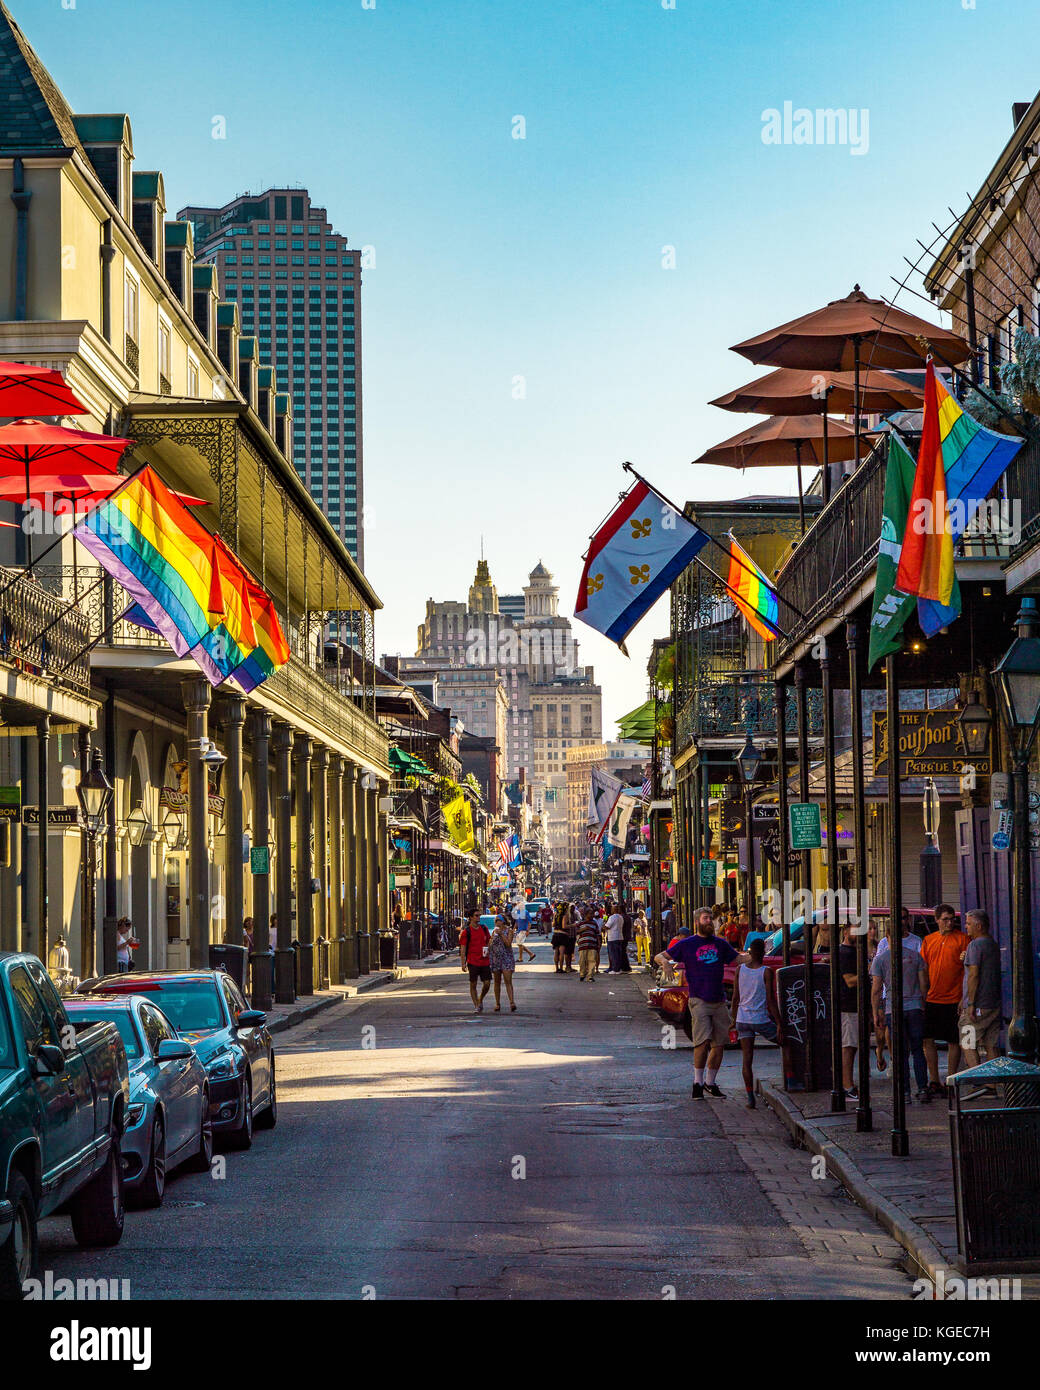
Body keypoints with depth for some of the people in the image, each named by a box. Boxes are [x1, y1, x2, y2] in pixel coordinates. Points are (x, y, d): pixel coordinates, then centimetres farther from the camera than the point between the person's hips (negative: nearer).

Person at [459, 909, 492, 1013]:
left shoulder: (484, 928, 8)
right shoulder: (466, 931, -5)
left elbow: (488, 941, 21)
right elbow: (463, 948, -5)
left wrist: (488, 951, 1)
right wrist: (463, 963, -11)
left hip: (485, 961, 4)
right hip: (473, 961, -4)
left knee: (487, 984, 1)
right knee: (473, 984, 0)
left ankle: (480, 1001, 25)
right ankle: (476, 1006, 9)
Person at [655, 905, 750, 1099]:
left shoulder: (720, 944, 14)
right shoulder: (686, 944, 4)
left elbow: (737, 959, 22)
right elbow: (659, 956, 8)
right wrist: (664, 961, -16)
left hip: (719, 1001, 4)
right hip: (699, 1000, -4)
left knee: (719, 1043, 5)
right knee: (703, 1041, -15)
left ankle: (710, 1082, 18)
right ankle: (697, 1082, -3)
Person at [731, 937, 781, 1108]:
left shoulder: (740, 970, 3)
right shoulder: (766, 972, -9)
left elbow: (735, 998, 7)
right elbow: (770, 1000, -11)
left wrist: (734, 1019, 18)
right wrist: (779, 1024, -8)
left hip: (743, 1019, 4)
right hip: (762, 1020, -4)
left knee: (747, 1060, 2)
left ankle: (750, 1098, -2)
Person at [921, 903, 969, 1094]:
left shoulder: (962, 939, -1)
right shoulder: (928, 940, 11)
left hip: (954, 999, -4)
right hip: (931, 999, 4)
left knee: (953, 1042, 2)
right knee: (928, 1040, 3)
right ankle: (934, 1081, 13)